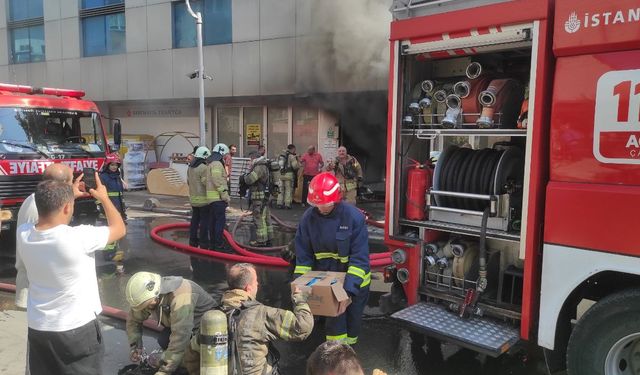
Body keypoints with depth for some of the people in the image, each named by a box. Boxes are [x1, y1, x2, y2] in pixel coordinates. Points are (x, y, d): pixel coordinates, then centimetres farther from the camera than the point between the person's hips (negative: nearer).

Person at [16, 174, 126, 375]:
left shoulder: (22, 234, -10)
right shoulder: (78, 237, -25)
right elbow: (119, 229, -8)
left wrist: (68, 195, 19)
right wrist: (104, 198, 4)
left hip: (38, 328, 6)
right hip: (77, 329, -5)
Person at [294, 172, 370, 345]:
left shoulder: (354, 217, -23)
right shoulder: (308, 217, -12)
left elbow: (360, 256, -23)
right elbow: (304, 253, -7)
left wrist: (351, 284, -31)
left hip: (354, 278, -1)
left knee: (352, 317, 15)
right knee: (334, 318, 7)